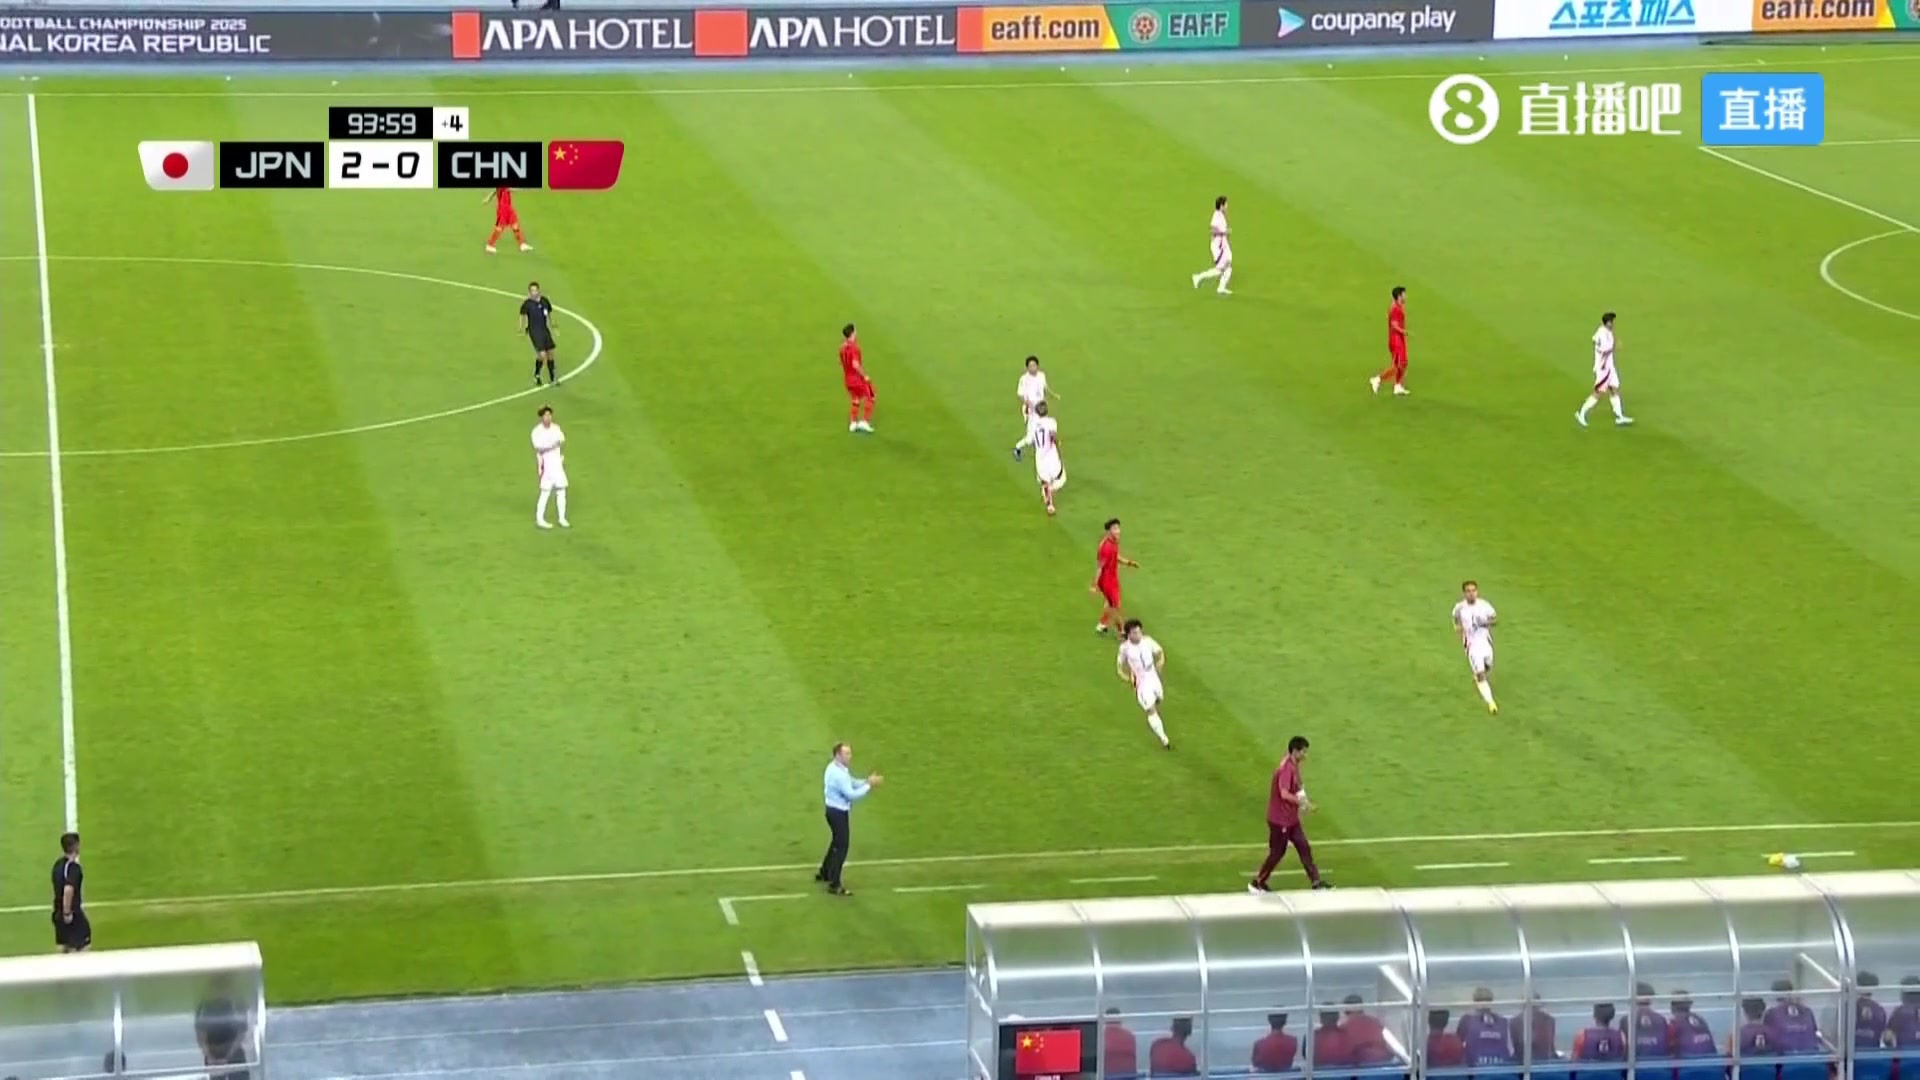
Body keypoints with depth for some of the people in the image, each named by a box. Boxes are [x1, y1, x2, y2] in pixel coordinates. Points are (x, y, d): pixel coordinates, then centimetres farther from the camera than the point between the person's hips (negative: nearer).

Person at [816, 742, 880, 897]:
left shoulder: (837, 768, 5)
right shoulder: (838, 774, -28)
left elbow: (851, 784, 12)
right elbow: (851, 794, -29)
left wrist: (866, 782, -4)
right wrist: (869, 785, -23)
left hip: (836, 810, 10)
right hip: (838, 812, -10)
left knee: (837, 842, 26)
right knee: (842, 846, -3)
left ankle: (824, 873, 41)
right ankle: (834, 885, 1)